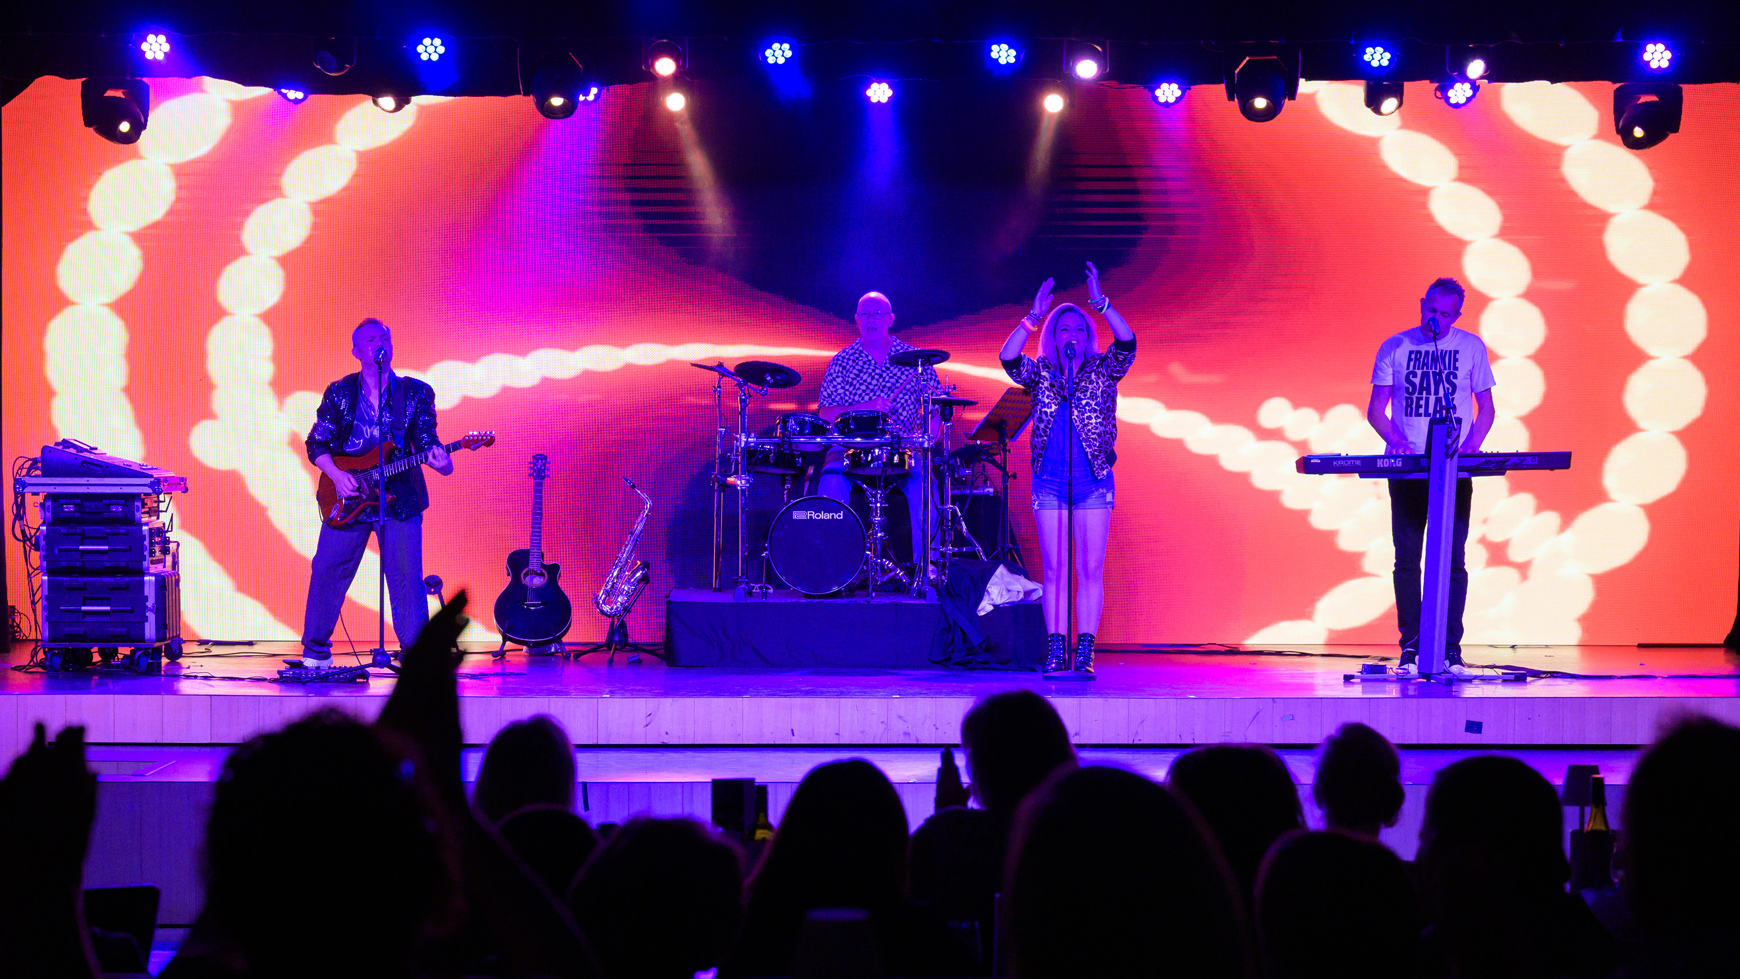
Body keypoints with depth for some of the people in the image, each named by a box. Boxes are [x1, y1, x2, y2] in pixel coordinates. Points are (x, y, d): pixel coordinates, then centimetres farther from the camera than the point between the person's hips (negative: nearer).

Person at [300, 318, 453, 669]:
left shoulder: (416, 392, 3)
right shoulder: (339, 393, 4)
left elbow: (425, 441, -1)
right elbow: (316, 443, 6)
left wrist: (438, 460, -24)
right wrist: (336, 475, -11)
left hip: (400, 498, -1)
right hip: (348, 496, 1)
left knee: (406, 580, -6)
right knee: (326, 571, 3)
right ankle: (315, 651, 18)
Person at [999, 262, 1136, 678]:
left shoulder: (1102, 372, 6)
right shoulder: (1040, 374, 9)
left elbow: (1126, 343, -11)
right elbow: (1008, 358, -9)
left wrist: (1100, 302, -22)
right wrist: (1033, 317, -20)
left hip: (1094, 483, -1)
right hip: (1049, 483, 1)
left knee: (1091, 570, -2)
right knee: (1055, 570, 1)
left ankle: (1084, 654, -1)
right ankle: (1055, 654, 2)